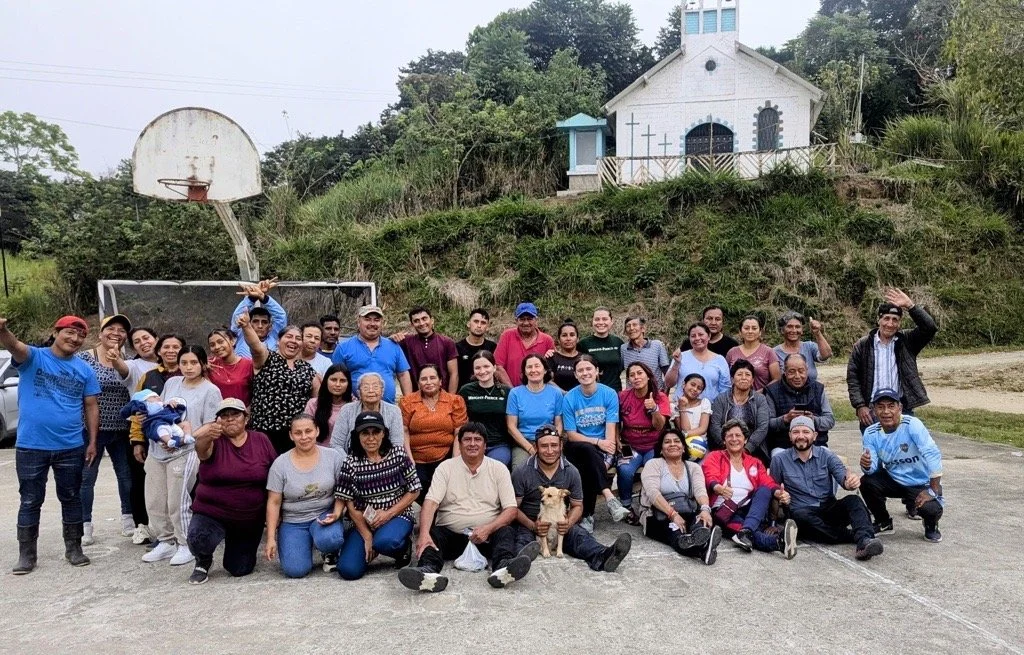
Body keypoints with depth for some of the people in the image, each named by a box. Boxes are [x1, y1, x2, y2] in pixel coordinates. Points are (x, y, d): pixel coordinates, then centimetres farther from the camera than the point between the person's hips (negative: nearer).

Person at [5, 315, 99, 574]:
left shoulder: (85, 370, 5)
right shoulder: (33, 357, -4)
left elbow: (91, 407, 7)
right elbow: (14, 345, -27)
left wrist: (92, 441, 1)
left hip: (71, 447, 2)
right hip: (31, 446, -2)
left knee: (71, 499, 12)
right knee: (30, 502, 8)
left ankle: (74, 549, 24)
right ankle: (26, 555, 20)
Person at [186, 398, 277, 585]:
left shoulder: (261, 440, -4)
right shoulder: (214, 441, -9)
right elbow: (201, 448, -34)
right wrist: (208, 436, -56)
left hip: (251, 518, 2)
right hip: (212, 513, -2)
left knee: (239, 570, 9)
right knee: (198, 538, -33)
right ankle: (203, 562, 5)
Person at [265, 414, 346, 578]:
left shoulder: (333, 456, -5)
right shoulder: (280, 464, -6)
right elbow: (274, 503, -4)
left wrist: (337, 513, -19)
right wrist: (271, 539, -8)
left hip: (324, 515, 0)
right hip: (292, 522, 1)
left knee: (329, 539, -34)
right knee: (295, 570, -18)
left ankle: (330, 554, 4)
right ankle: (305, 544, 17)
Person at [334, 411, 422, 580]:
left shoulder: (398, 454, -5)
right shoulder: (351, 464, -5)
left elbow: (414, 491, -1)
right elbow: (350, 505, -3)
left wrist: (388, 514, -13)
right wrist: (367, 537, -10)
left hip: (397, 516, -1)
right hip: (364, 522, 2)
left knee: (384, 541, -35)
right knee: (348, 570, -18)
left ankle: (403, 547, 1)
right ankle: (371, 550, 15)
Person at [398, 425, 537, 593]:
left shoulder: (498, 469, 5)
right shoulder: (445, 467, 4)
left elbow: (511, 509, -2)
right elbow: (431, 502, -9)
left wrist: (488, 528, -21)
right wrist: (424, 533, -28)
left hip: (487, 535, 0)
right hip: (451, 534, 0)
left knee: (506, 532, -28)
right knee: (432, 534, -27)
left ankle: (503, 568, -55)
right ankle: (428, 572, -54)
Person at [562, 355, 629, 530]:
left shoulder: (609, 394, -3)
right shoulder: (569, 398, -3)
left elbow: (611, 430, -9)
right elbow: (571, 435, -3)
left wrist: (607, 458, -23)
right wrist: (598, 442, -18)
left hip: (603, 448, 1)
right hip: (577, 448, 0)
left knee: (589, 468, -32)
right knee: (588, 450, -36)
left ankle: (586, 515, -21)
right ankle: (609, 497, -39)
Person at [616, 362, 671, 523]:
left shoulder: (660, 397, -3)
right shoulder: (623, 396, -3)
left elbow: (659, 426, -14)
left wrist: (654, 409, -32)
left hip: (653, 447, 0)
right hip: (630, 447, 0)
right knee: (625, 471, -29)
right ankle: (626, 508, -5)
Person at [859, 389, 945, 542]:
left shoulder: (912, 425, -25)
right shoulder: (871, 433, -11)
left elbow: (933, 455, -29)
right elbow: (873, 468, -13)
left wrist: (933, 491, -29)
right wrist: (866, 465, -39)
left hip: (922, 484, -4)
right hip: (893, 480, 4)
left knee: (931, 509, -29)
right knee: (866, 483, -21)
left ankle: (931, 525, 12)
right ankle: (883, 522, 8)